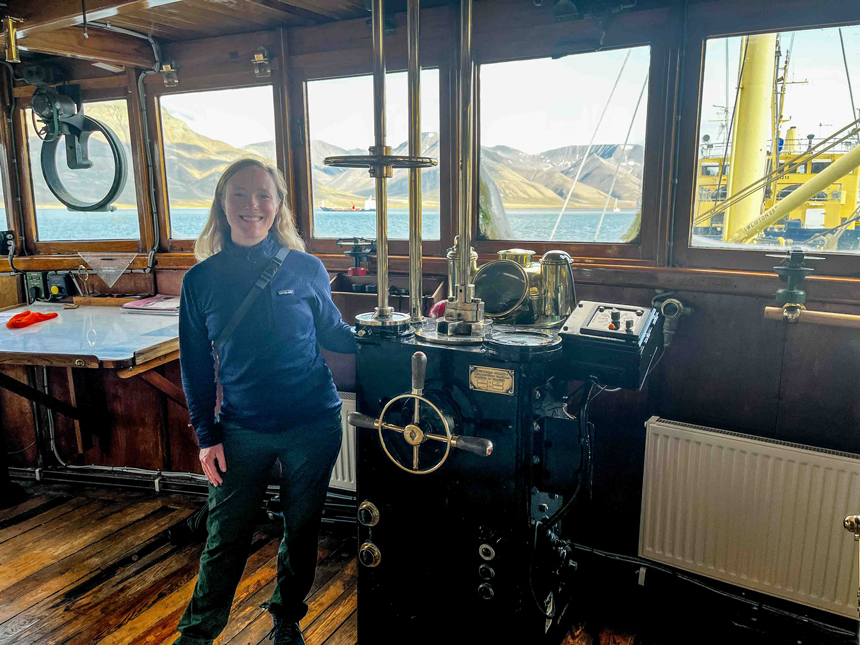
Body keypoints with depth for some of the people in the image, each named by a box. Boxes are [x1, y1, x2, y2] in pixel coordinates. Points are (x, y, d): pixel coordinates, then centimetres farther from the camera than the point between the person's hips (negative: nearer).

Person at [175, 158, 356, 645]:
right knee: (227, 537, 11)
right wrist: (207, 435, 0)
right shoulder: (201, 280, -3)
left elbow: (332, 334, 7)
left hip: (313, 426, 0)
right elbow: (196, 367, 2)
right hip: (241, 431, 0)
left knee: (303, 531, 16)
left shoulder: (307, 269, -6)